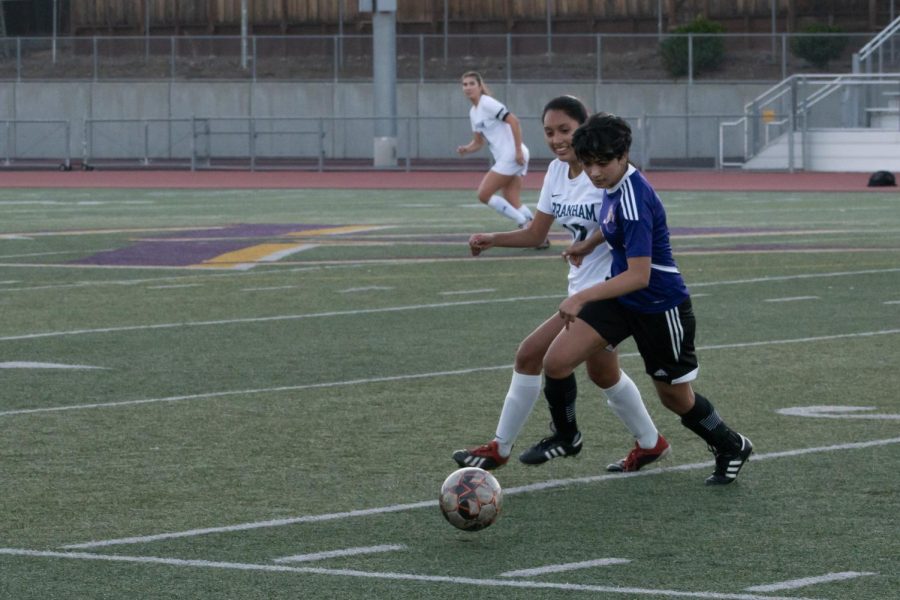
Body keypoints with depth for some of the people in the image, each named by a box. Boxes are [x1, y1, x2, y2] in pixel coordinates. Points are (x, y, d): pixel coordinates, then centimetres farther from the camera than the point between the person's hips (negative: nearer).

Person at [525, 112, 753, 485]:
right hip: (621, 298, 8)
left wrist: (584, 297, -35)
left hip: (660, 307, -8)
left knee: (675, 398, 11)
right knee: (556, 360, -8)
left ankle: (731, 448, 38)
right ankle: (565, 437, 17)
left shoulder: (633, 200, -29)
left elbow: (639, 276, -32)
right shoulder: (613, 188, -2)